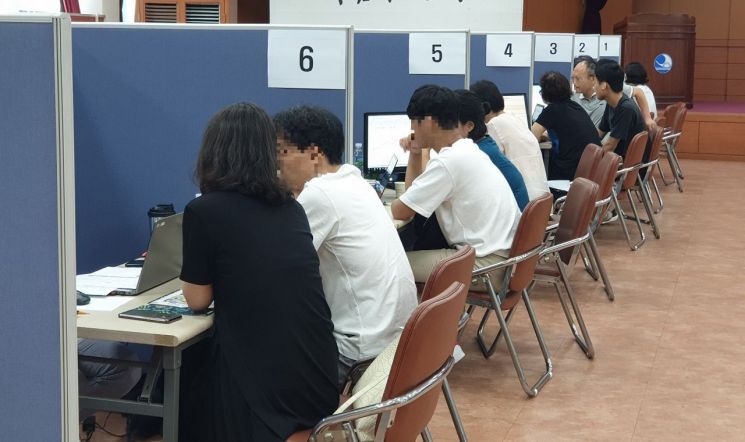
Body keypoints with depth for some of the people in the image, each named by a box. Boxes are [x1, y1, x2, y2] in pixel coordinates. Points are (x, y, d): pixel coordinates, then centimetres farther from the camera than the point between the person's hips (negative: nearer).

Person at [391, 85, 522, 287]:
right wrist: (415, 153, 14)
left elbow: (401, 211, -11)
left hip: (487, 264, -10)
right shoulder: (464, 151, 14)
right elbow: (414, 196, 24)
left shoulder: (449, 161, -17)